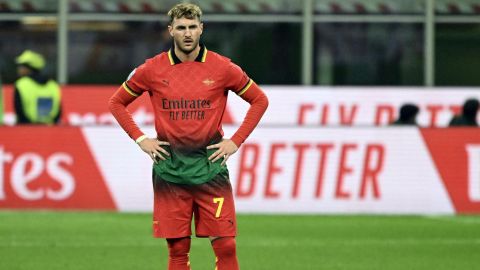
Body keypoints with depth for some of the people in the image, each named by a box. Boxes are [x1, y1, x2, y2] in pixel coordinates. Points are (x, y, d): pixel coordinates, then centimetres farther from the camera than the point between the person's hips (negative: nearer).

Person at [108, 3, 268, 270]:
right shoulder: (152, 70, 2)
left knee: (225, 245, -6)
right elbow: (117, 102, 15)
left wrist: (236, 141, 2)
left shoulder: (222, 68, 0)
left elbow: (260, 100, 10)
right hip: (170, 170, 1)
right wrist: (141, 139, 3)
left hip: (210, 167, -1)